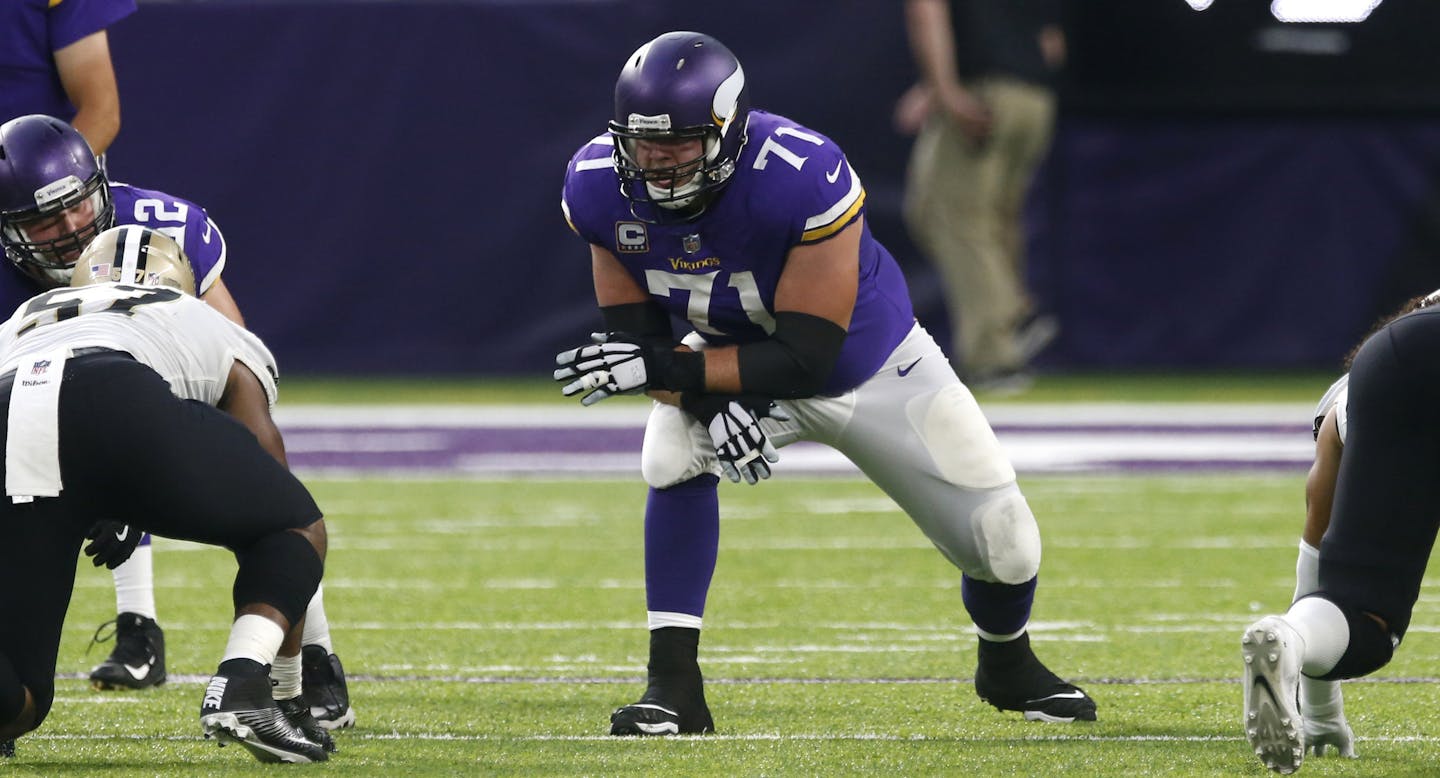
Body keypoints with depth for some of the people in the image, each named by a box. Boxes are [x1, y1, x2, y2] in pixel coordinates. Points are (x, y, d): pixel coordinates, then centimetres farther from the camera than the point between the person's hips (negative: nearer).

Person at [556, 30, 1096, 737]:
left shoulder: (801, 179, -39)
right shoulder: (600, 188, -24)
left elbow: (805, 359, -36)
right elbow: (635, 335, -15)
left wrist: (665, 367, -44)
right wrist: (710, 403, -35)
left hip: (867, 359, -3)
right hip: (734, 362, 3)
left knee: (1002, 543, -1)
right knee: (674, 460, -30)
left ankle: (1009, 666, 35)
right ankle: (674, 687, -21)